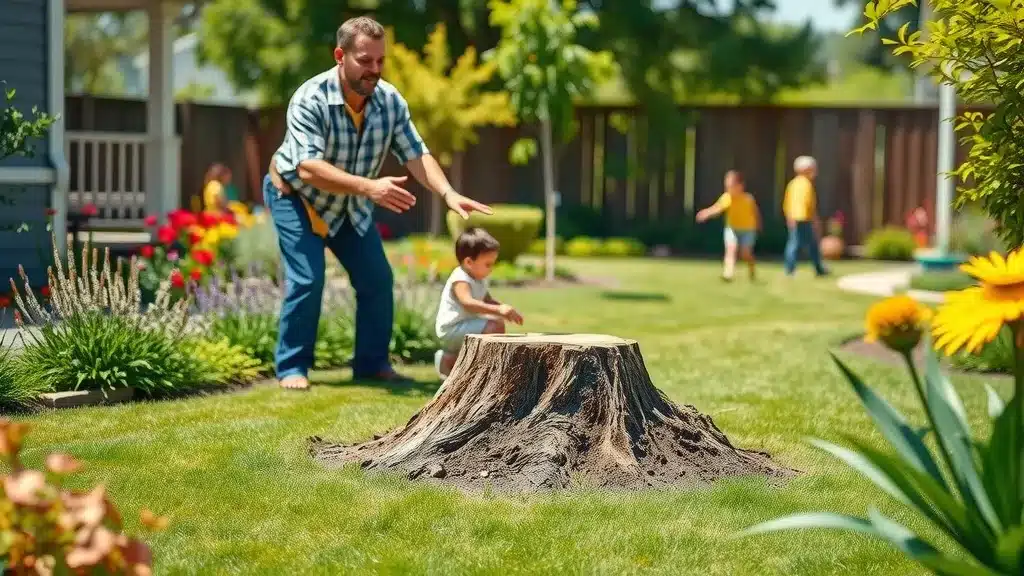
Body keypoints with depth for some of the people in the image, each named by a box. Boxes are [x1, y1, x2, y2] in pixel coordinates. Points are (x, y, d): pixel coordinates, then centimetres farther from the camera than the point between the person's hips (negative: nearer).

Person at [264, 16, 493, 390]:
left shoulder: (390, 101, -15)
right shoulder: (310, 100, -32)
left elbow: (416, 154, -18)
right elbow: (307, 167, -41)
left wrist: (449, 194, -37)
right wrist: (369, 187, -53)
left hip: (351, 205, 5)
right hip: (296, 196, -5)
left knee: (377, 279, 0)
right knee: (307, 280, -16)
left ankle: (372, 363, 13)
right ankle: (292, 367, -3)